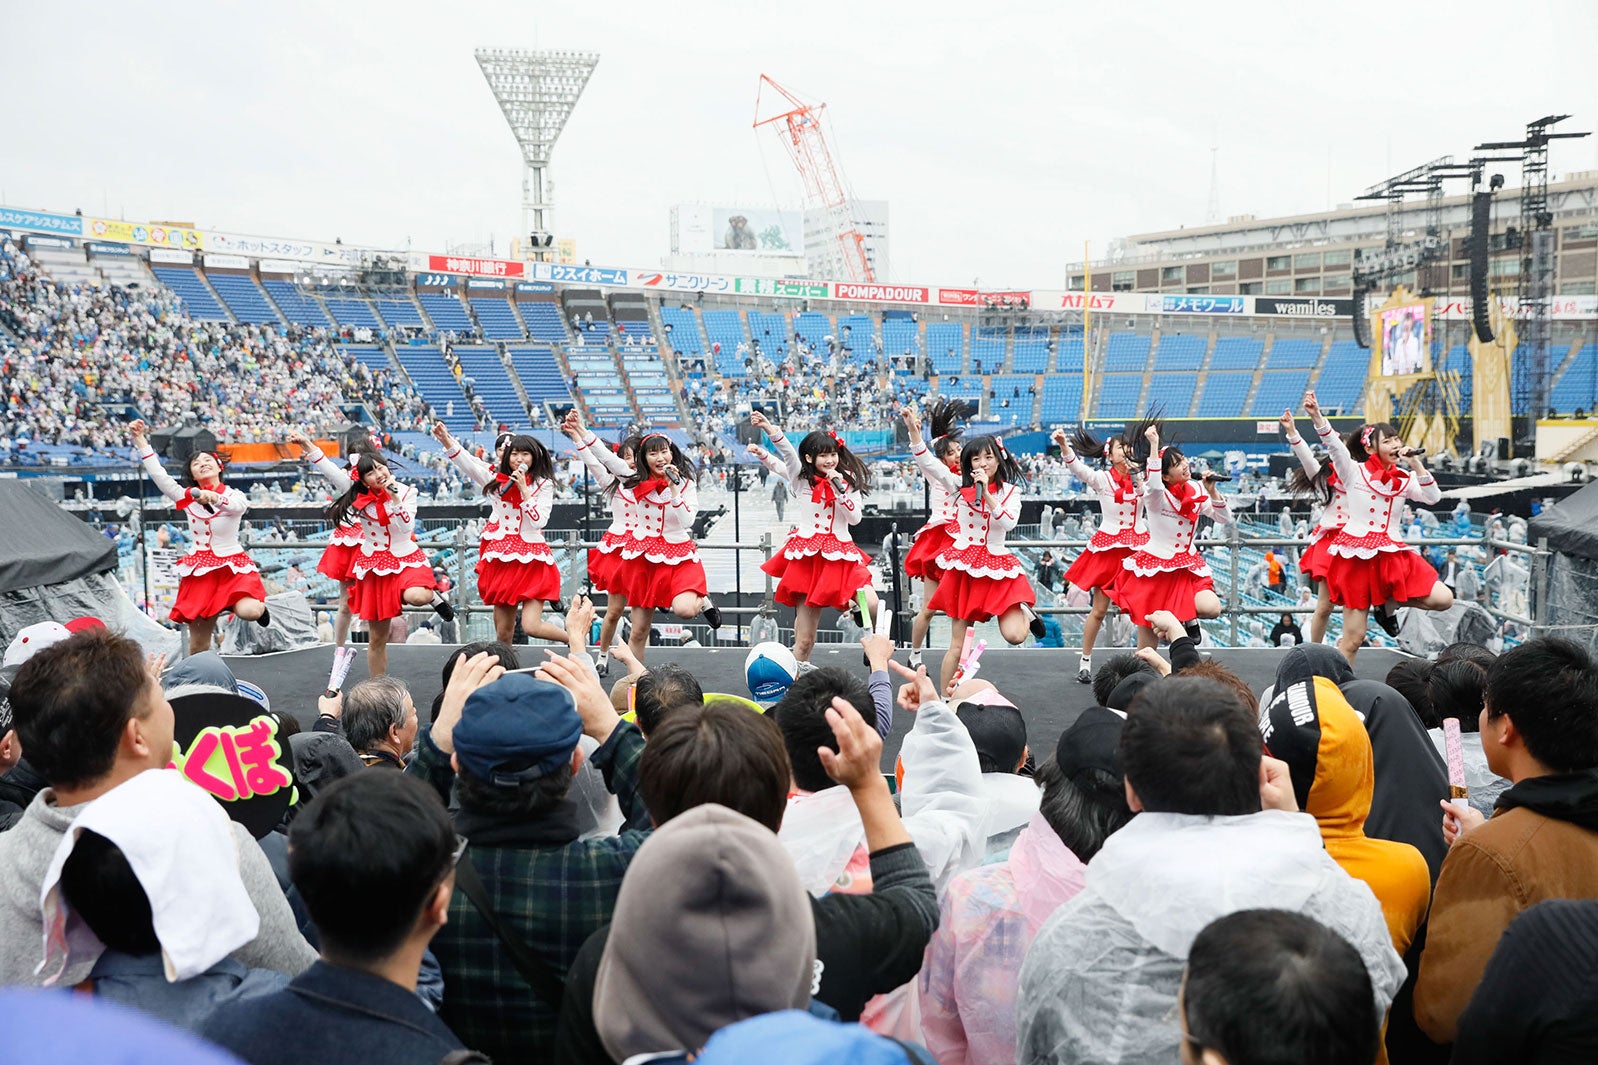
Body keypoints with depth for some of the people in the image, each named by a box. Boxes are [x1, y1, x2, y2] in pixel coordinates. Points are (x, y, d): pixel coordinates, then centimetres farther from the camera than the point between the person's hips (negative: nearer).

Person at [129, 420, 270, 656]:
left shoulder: (234, 495, -1)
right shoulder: (187, 497, 7)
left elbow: (237, 505, -26)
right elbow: (158, 474, -2)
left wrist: (214, 497, -47)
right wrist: (140, 439, -9)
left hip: (232, 566, -2)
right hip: (199, 570, 3)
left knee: (248, 612, -31)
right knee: (198, 645, 1)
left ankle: (259, 606, 6)